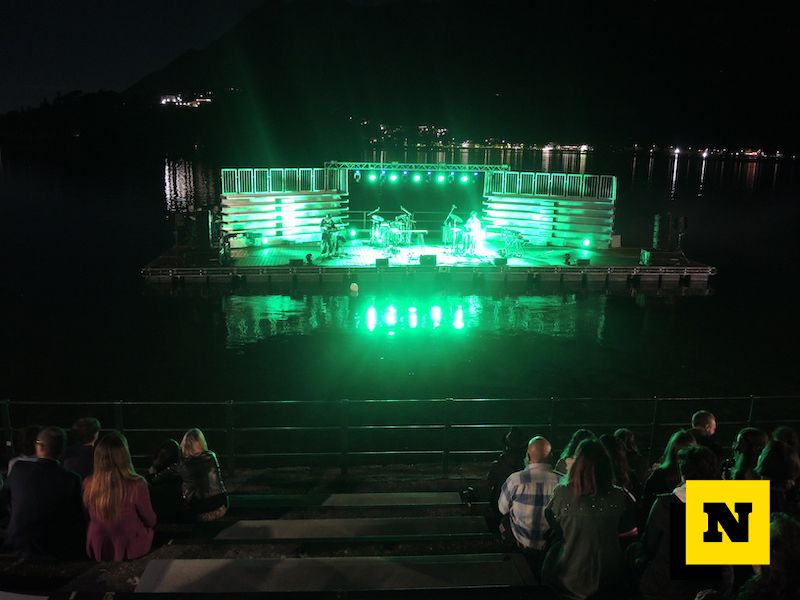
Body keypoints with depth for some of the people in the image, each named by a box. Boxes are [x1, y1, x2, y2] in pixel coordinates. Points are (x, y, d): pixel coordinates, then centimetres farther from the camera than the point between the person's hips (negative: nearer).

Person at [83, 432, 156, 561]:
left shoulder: (88, 484, -18)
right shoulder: (137, 485, -28)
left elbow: (88, 517, 3)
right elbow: (151, 521, -10)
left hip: (97, 551, 4)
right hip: (130, 550, -4)